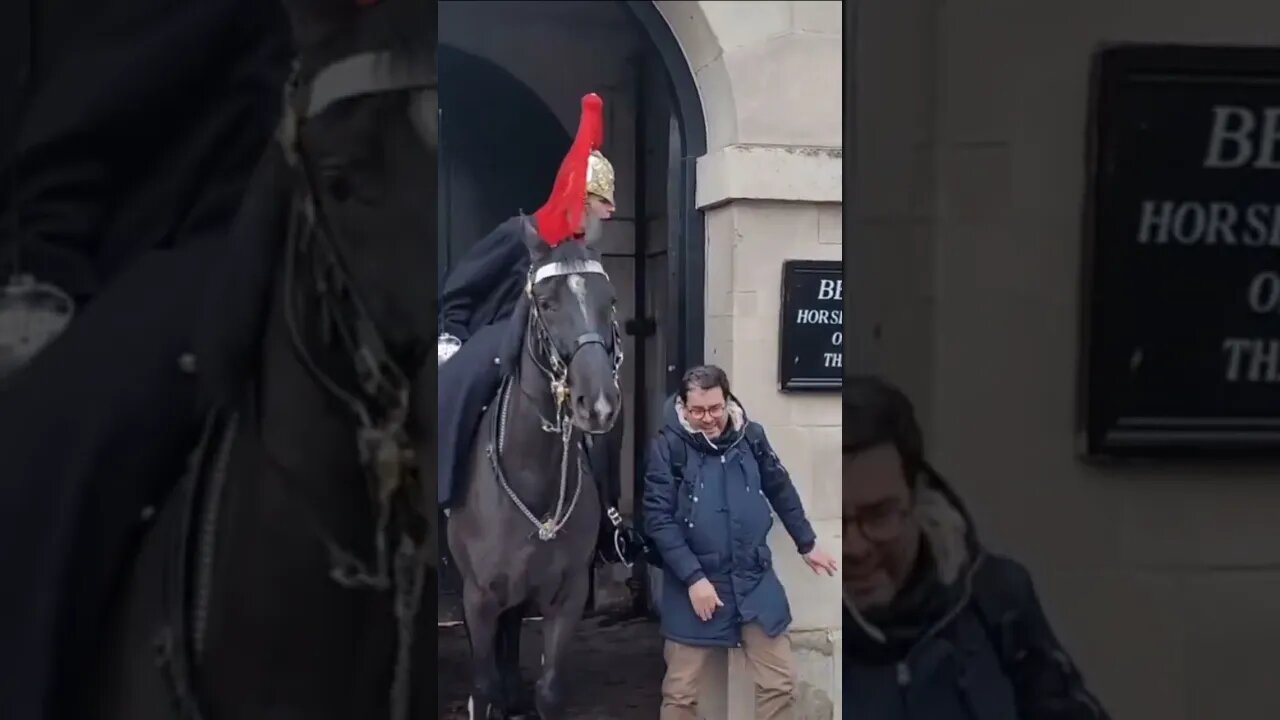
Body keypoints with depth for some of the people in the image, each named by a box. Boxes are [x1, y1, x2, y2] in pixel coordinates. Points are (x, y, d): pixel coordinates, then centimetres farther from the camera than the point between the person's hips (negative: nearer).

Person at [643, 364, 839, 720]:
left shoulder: (751, 435, -1)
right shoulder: (668, 446, -11)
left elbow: (780, 490, 14)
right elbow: (658, 520, -13)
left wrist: (807, 544, 21)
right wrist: (693, 578, -18)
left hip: (755, 580, 3)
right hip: (694, 582, -3)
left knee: (780, 682, 7)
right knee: (680, 691, 6)